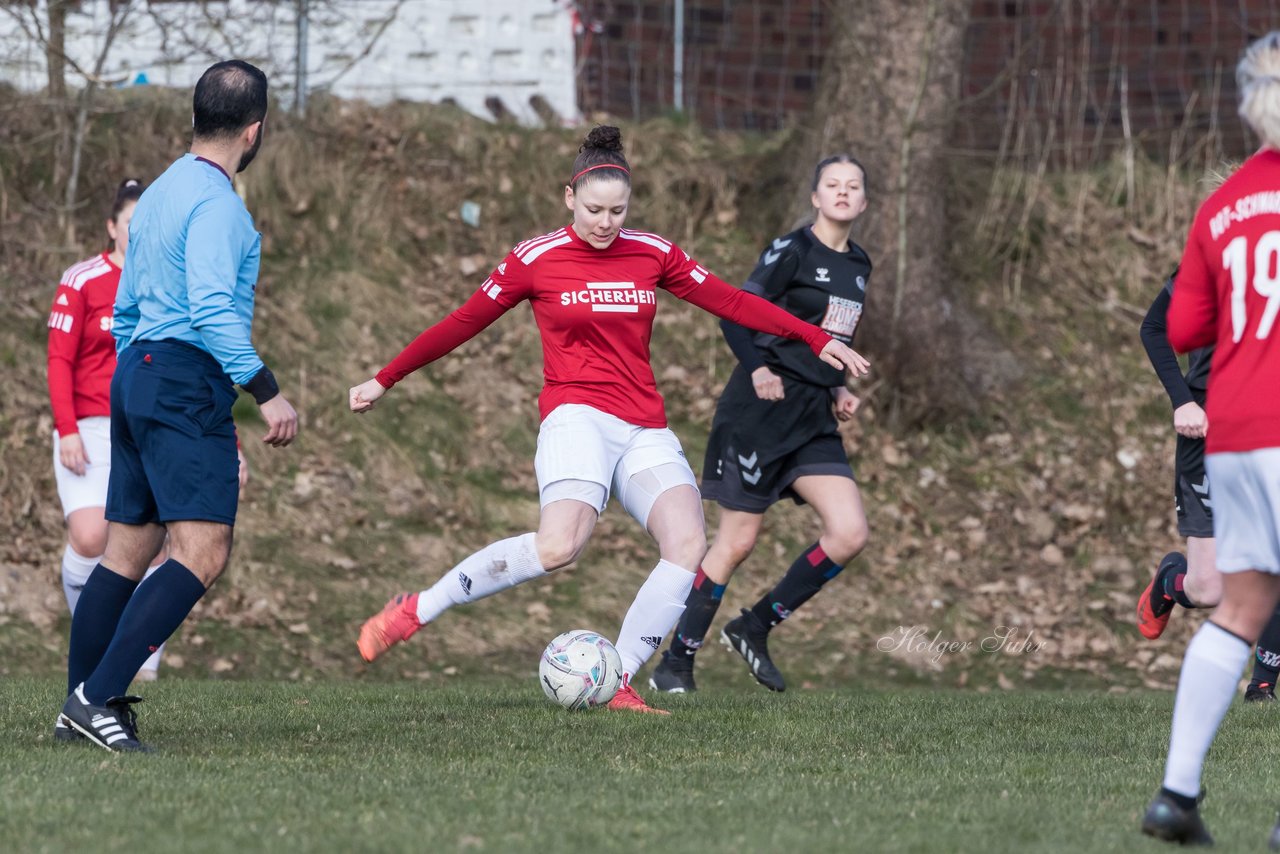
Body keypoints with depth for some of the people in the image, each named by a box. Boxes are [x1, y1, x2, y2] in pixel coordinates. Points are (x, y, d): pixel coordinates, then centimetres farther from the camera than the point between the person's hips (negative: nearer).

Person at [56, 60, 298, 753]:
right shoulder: (215, 201, -11)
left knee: (127, 550, 13)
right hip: (188, 383, -10)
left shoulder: (159, 194, 19)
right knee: (202, 553, -14)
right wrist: (267, 393, -22)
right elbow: (211, 309, -22)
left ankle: (84, 705, 14)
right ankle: (98, 697, -22)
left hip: (137, 373, 10)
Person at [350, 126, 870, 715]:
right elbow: (463, 323, 8)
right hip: (577, 417, -5)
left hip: (645, 431, 5)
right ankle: (415, 611, -17)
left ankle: (615, 683, -14)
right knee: (558, 546, -30)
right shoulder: (536, 260, 1)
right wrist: (385, 380, 12)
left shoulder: (651, 254, 10)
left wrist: (816, 340, 10)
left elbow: (730, 302, 15)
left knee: (688, 543, -20)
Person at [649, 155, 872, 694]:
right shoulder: (792, 252, -9)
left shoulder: (858, 266, 14)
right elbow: (734, 315, -11)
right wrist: (757, 370, -26)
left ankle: (755, 628, 8)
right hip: (761, 413, -7)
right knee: (736, 542, -5)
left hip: (813, 420, 7)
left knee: (849, 534, -7)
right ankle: (675, 664, 6)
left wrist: (838, 390, 10)